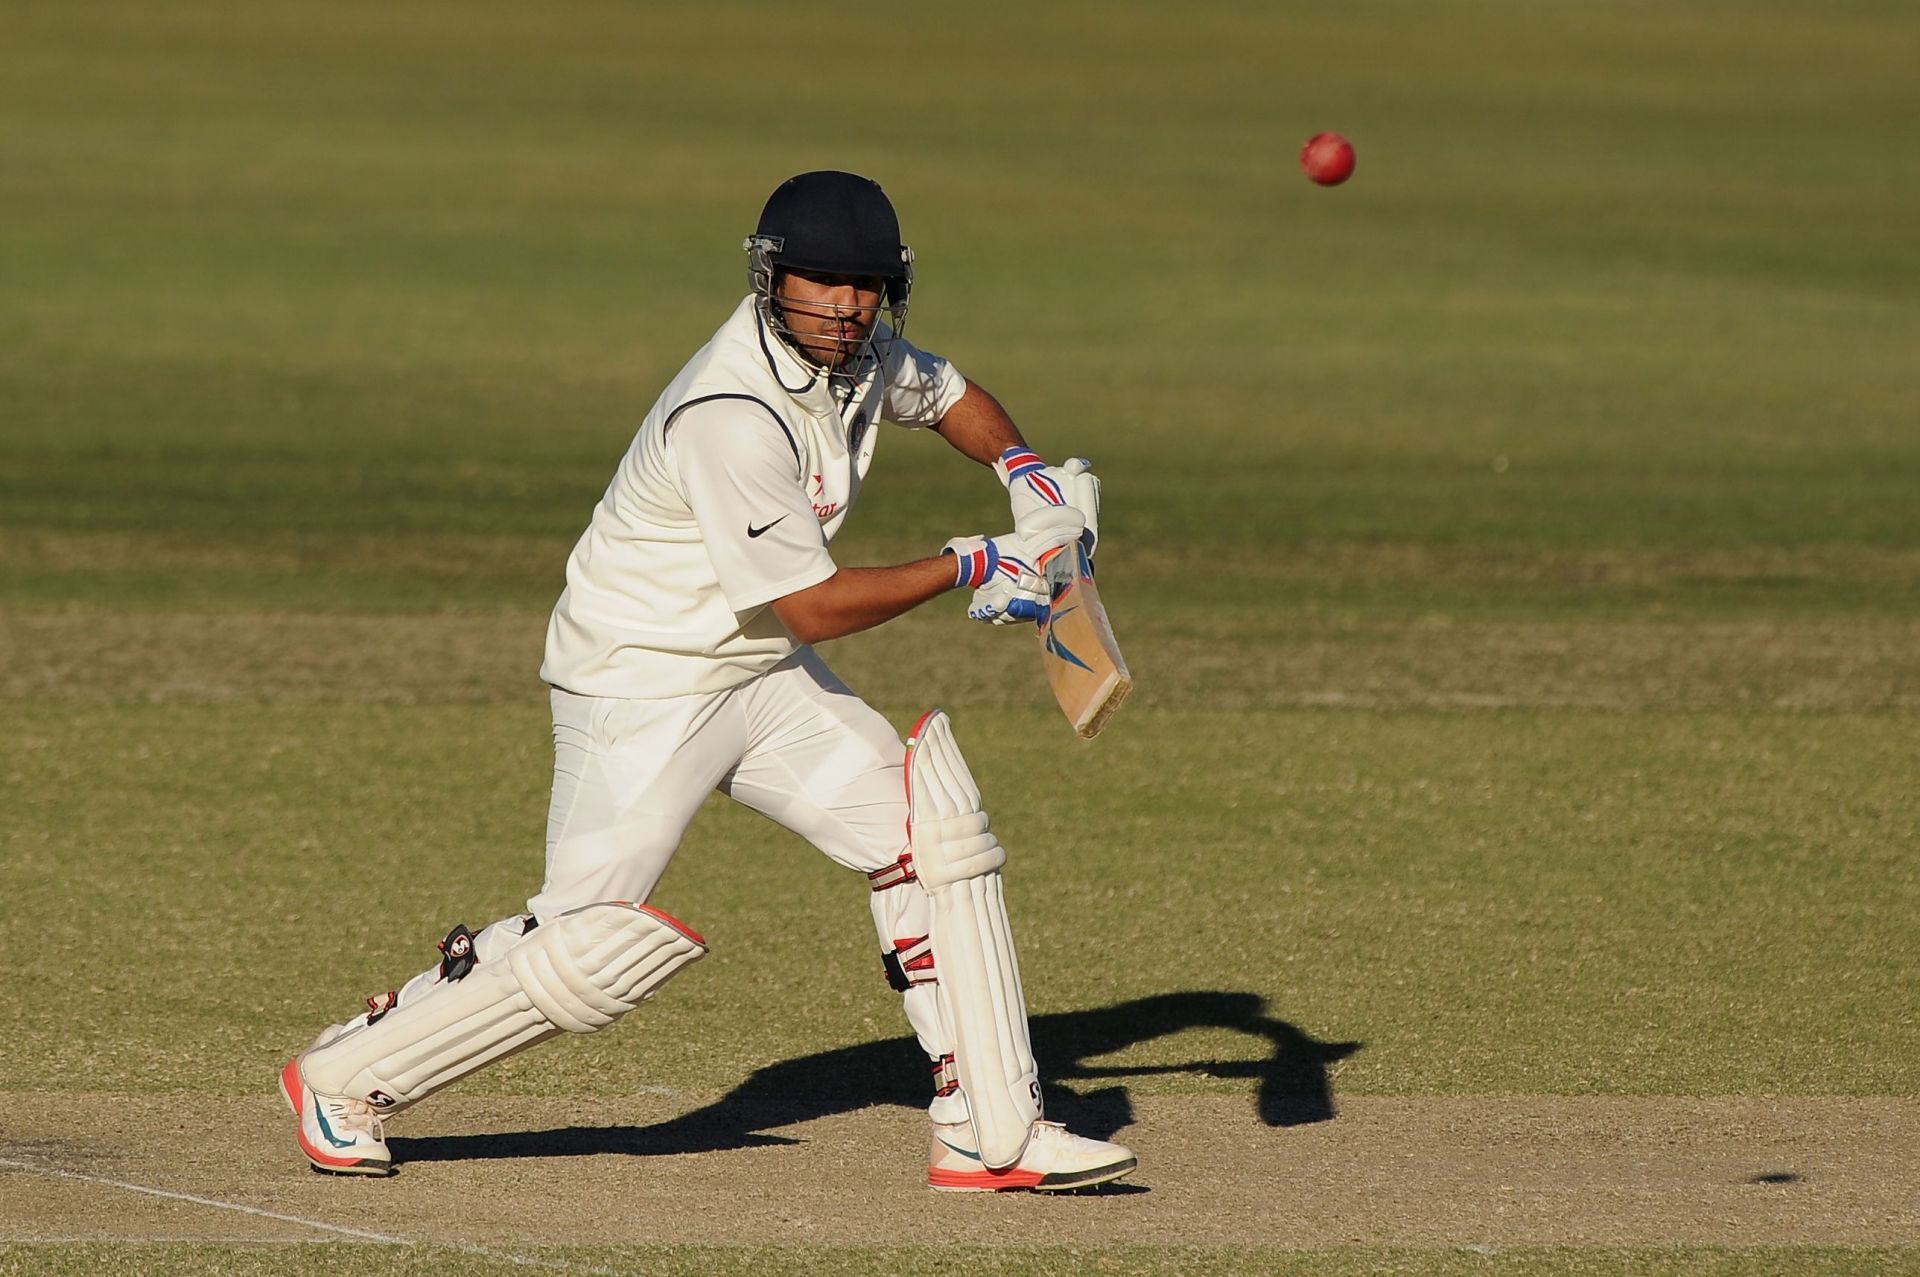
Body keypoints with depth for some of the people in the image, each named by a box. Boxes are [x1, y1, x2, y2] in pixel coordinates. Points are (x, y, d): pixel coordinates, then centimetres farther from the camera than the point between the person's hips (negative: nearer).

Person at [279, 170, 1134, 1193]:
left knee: (933, 829, 0)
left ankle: (992, 1133, 4)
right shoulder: (732, 416, -29)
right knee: (594, 946, -12)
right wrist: (966, 569, -17)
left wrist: (1024, 473, 2)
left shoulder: (857, 353, -2)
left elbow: (950, 397, 22)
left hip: (760, 677, 9)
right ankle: (346, 1077, 5)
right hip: (642, 686, -9)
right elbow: (814, 608, -25)